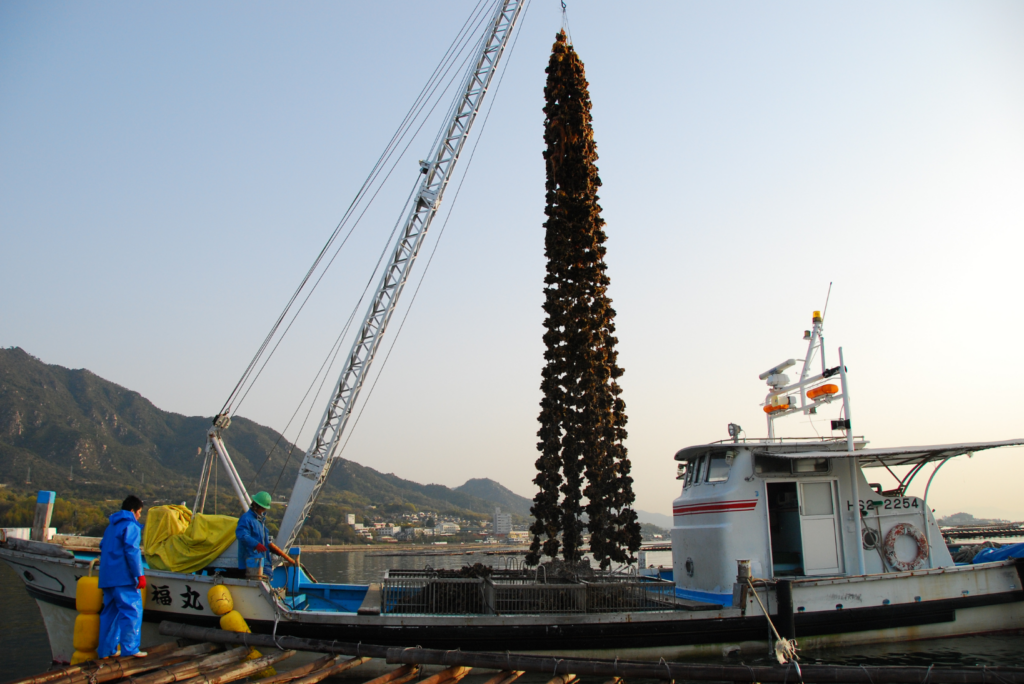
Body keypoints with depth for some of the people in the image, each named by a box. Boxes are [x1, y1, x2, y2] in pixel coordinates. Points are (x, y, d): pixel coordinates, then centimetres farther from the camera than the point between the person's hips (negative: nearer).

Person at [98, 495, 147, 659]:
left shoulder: (111, 526, 21)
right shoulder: (131, 526, -7)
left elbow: (103, 549, 27)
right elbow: (131, 551, -16)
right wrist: (139, 575, -17)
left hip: (107, 578, 9)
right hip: (124, 578, -9)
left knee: (110, 611, 13)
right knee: (132, 610, -7)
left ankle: (106, 649, 15)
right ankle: (129, 648, -9)